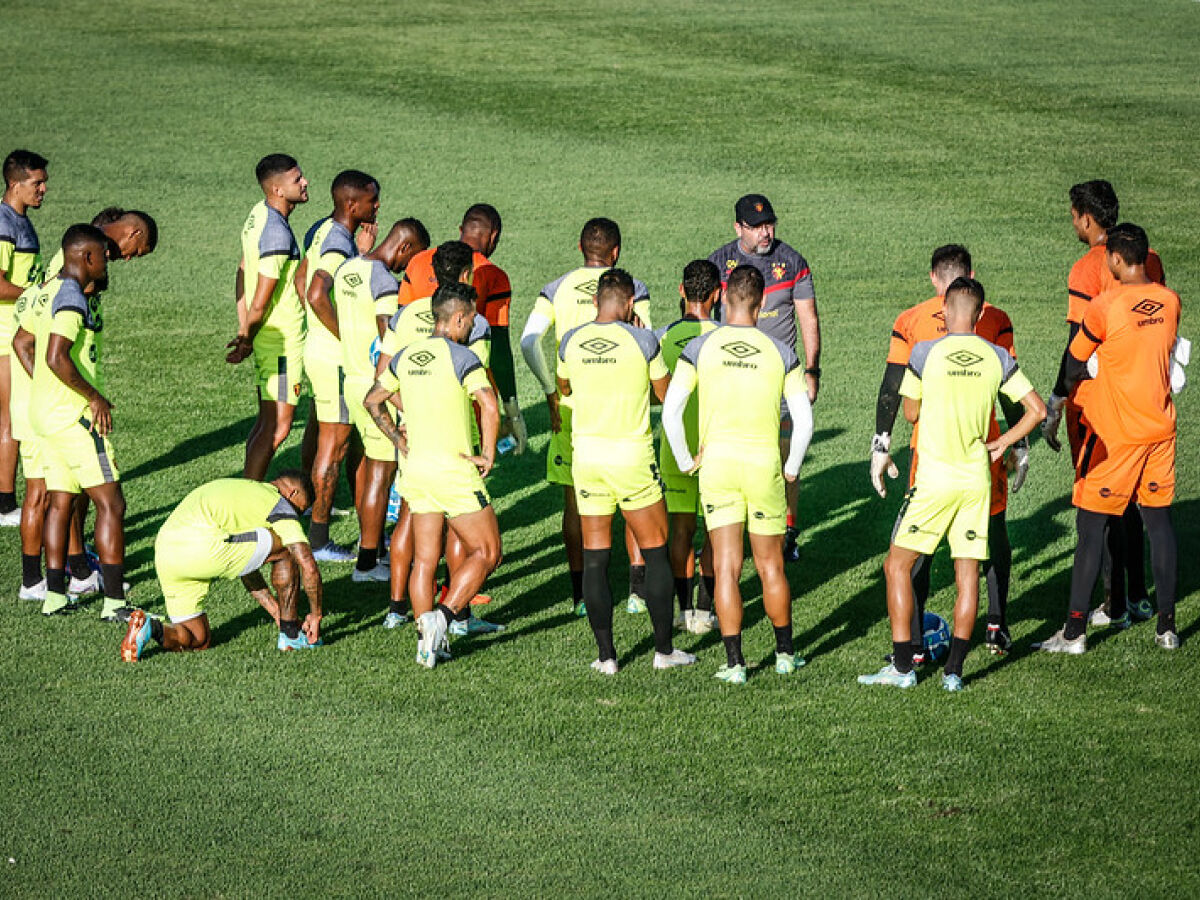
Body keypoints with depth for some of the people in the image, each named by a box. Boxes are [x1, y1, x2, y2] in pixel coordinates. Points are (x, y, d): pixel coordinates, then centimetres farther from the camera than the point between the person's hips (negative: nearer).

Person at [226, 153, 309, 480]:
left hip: (269, 337, 10)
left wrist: (244, 332, 16)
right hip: (283, 341, -10)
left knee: (267, 422, 17)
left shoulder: (258, 213, 6)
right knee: (278, 426, -5)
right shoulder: (277, 235, -23)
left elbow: (242, 272, 15)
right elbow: (260, 302, -20)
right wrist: (247, 341, -4)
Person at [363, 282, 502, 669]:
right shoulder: (460, 357, -13)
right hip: (455, 472, -7)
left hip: (416, 471, 7)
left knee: (424, 560, 11)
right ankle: (442, 616, -13)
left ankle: (428, 641, 10)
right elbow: (489, 405, -26)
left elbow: (372, 400, 21)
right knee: (486, 553, 3)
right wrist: (488, 454, -14)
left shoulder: (405, 357, 9)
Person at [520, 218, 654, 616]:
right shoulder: (632, 288, 0)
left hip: (569, 405, 1)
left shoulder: (556, 289, 4)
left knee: (574, 501, 8)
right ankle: (638, 589, 6)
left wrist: (551, 390, -2)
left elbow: (528, 341, -7)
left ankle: (581, 594, 9)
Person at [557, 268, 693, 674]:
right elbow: (666, 393, 5)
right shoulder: (642, 340, -10)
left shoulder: (571, 341, 0)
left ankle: (606, 655, 5)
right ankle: (664, 649, 11)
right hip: (632, 456, -3)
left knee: (594, 557, 7)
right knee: (656, 552, 9)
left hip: (586, 454, 3)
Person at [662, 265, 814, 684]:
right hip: (765, 464, 1)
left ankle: (734, 663, -1)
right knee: (770, 566, 13)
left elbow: (670, 410, -8)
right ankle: (785, 654, 25)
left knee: (726, 567, 2)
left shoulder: (700, 348, -2)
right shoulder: (780, 352, 0)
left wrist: (686, 461, 4)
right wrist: (791, 469, 10)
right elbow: (804, 420, -3)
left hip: (716, 462, -1)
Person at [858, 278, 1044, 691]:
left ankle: (902, 667, 2)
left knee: (898, 565, 7)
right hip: (977, 476, 3)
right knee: (968, 570, 8)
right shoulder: (997, 358, 1)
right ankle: (954, 669, 5)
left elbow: (911, 412, 4)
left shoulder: (926, 353, -7)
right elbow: (1036, 409, 1)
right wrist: (1001, 443, 11)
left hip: (934, 478, -3)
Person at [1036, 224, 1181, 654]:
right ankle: (1167, 626, 13)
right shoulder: (1170, 302, 0)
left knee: (1091, 525, 0)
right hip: (1159, 425, 5)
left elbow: (1075, 366, -4)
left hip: (1112, 431, -5)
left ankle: (1075, 630, 2)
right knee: (1159, 520, 11)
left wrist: (1063, 395, 16)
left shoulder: (1105, 306, -16)